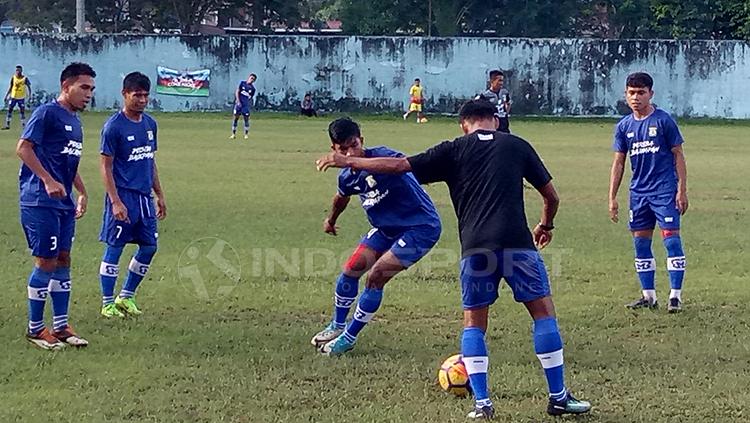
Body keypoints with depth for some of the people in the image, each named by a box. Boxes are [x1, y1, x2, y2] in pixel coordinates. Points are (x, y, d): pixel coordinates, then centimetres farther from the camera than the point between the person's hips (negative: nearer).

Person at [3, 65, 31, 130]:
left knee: (22, 111, 0)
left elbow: (29, 87, -4)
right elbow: (10, 87, 8)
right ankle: (7, 125, 7)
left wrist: (29, 95, -18)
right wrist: (7, 95, 8)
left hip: (21, 98, -3)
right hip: (13, 97, 3)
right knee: (9, 110, 1)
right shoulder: (13, 78, -1)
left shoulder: (25, 78, -9)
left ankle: (23, 125, 8)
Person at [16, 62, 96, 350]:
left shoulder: (75, 121, 17)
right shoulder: (47, 113, -11)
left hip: (64, 203, 9)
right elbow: (23, 148, -18)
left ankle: (60, 327, 17)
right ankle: (35, 329, 5)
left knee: (63, 261, 10)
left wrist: (82, 192, 22)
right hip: (40, 203, -9)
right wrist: (49, 181, -24)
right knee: (46, 262, -5)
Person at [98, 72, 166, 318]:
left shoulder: (150, 124, 11)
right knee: (114, 249, -2)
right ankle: (108, 304, 6)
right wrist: (115, 201, -17)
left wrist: (159, 196, 18)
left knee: (149, 247, 8)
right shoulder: (114, 126, -10)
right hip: (123, 196, -7)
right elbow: (105, 166, -11)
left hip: (144, 196, 7)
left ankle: (126, 297, 21)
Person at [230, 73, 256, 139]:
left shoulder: (252, 88, 7)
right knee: (236, 117, 0)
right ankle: (233, 134, 7)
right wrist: (238, 101, -9)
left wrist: (250, 105, 4)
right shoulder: (242, 83, 3)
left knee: (246, 119, -1)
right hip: (239, 103, -1)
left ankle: (246, 134, 10)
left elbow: (250, 98, 12)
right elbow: (237, 92, -1)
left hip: (246, 105, 1)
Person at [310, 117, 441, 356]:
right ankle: (338, 326, 31)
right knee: (351, 269, 7)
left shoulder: (381, 157, -27)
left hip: (421, 228, -8)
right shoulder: (347, 178, -2)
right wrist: (331, 220, 43)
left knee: (375, 278, -13)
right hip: (387, 228, 8)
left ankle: (349, 337, 3)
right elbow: (342, 198, 23)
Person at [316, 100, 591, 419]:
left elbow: (399, 165, 8)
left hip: (474, 248, 0)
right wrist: (546, 225, 41)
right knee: (543, 312, 11)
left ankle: (481, 403, 5)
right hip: (517, 243, 0)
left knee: (473, 323, 14)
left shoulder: (453, 151, 12)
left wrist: (347, 161, 18)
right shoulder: (517, 146, 15)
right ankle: (558, 397, 11)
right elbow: (551, 195, 20)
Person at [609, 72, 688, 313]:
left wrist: (682, 189, -8)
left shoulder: (663, 120, -5)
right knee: (640, 242, 7)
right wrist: (612, 198, 8)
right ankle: (648, 296, 16)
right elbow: (618, 163, 12)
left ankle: (676, 295, -7)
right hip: (639, 191, 5)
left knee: (671, 238, -10)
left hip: (665, 191, -5)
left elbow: (678, 155, -2)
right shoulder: (624, 126, 8)